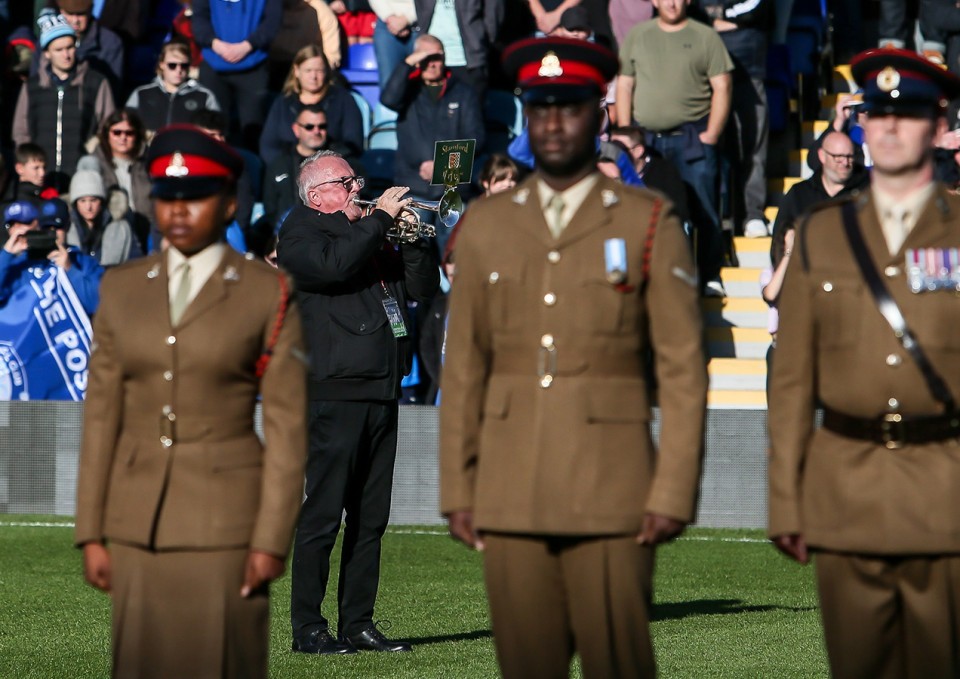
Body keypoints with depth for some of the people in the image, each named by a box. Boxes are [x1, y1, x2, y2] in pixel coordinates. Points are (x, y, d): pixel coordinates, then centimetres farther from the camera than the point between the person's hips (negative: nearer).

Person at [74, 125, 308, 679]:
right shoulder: (122, 289, 9)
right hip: (138, 518, 4)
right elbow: (101, 417, 9)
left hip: (225, 517, -3)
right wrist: (91, 533, 4)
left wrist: (272, 540, -10)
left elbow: (287, 426, -4)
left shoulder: (269, 294, -2)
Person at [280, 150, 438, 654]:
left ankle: (358, 623, 13)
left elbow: (424, 286, 20)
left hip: (380, 394, 8)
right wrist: (381, 218, -14)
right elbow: (333, 264, -22)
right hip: (334, 391, -8)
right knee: (323, 514, -8)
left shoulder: (367, 233, 23)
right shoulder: (300, 232, 0)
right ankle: (307, 627, -5)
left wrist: (412, 237, 4)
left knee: (370, 518, 8)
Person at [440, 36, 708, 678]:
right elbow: (464, 368, 11)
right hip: (511, 498, 3)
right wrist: (457, 490, 6)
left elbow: (684, 369, 0)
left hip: (612, 498, -3)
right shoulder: (486, 226, 11)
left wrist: (673, 494, -7)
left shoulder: (649, 224, 2)